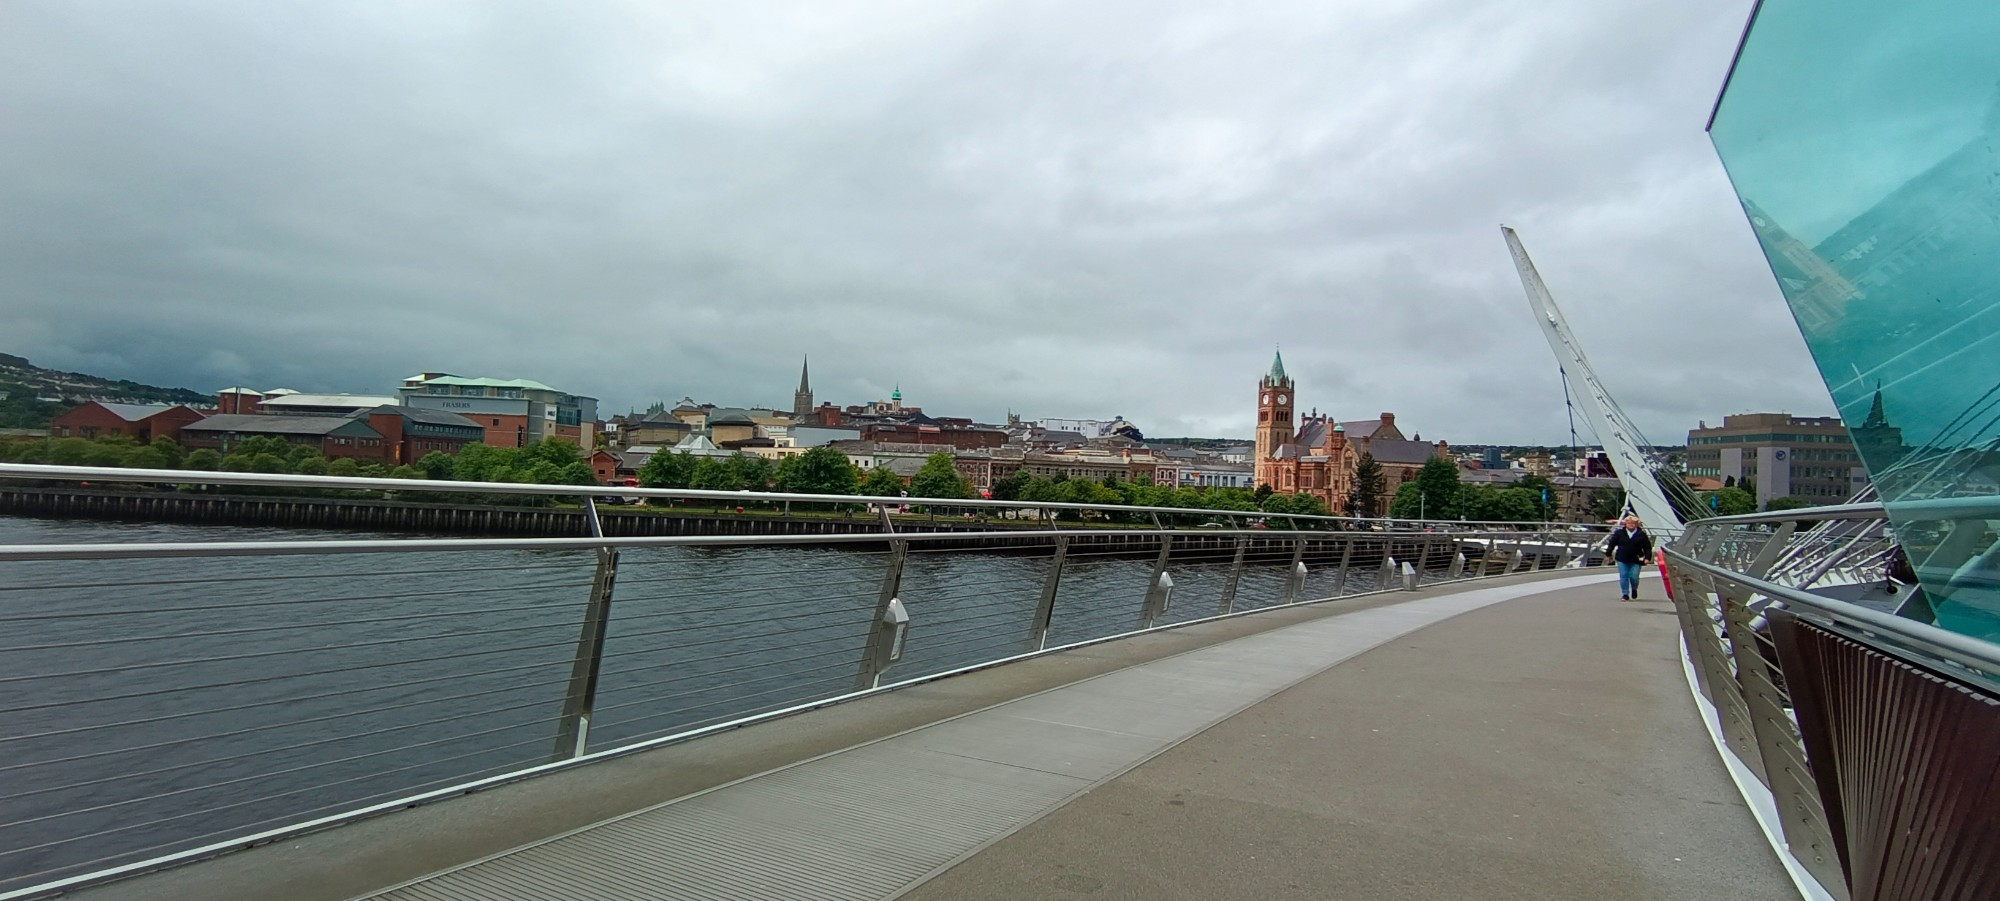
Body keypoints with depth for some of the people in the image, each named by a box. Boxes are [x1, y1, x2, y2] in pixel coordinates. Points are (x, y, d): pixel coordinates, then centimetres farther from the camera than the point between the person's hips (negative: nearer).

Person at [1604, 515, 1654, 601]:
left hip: (1635, 561, -1)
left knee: (1634, 577, -2)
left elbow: (1647, 547, 3)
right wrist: (1608, 554, 8)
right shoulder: (1619, 532, 2)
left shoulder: (1642, 534, 1)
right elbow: (1612, 543, 8)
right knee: (1623, 577, 0)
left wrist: (1647, 558, -7)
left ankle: (1634, 590, 29)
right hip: (1622, 559, 1)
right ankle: (1625, 594, 8)